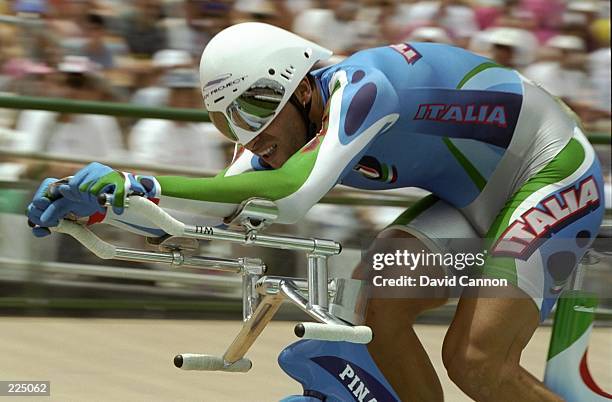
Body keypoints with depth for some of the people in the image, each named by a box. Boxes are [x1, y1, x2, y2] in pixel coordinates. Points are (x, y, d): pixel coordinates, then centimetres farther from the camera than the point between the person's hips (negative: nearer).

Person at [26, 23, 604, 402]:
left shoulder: (359, 88, -31)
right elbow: (206, 210, -8)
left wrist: (141, 186, -47)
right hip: (479, 196, 9)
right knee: (376, 311, -6)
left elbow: (291, 194, -45)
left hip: (555, 174, -9)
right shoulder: (282, 124, -5)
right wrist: (93, 203, -23)